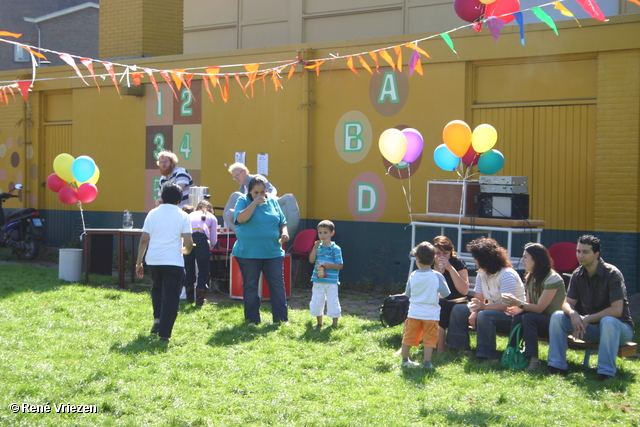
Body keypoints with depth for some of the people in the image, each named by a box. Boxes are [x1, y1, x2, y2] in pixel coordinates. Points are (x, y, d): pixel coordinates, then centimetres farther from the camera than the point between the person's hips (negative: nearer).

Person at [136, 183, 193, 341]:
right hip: (174, 262, -3)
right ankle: (164, 333, -2)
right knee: (170, 297, 1)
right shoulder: (182, 216, -2)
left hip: (153, 261, 3)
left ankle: (157, 319, 19)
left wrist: (139, 262, 7)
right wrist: (185, 250, 16)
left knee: (157, 289, 28)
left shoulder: (153, 214, 4)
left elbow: (144, 239, 1)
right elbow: (188, 242, -8)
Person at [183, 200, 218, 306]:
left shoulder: (190, 215, 35)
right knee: (203, 271, 10)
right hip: (201, 239, -3)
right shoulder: (212, 217, 26)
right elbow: (213, 240, 20)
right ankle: (200, 299, 7)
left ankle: (189, 299, 24)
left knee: (189, 270, 17)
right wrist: (209, 248, 40)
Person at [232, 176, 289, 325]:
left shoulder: (272, 202, 10)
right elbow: (241, 218, -20)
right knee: (250, 286, 5)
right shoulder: (243, 200, -1)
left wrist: (284, 233, -5)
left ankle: (281, 318, 9)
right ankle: (252, 319, 15)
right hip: (248, 253, -3)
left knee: (278, 285, 2)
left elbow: (282, 222, 16)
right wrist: (255, 202, -19)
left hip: (273, 252, 3)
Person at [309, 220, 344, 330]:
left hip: (331, 282, -5)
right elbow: (311, 260, -1)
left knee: (333, 303, 1)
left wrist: (329, 265, -23)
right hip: (318, 281, 5)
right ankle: (319, 323, 29)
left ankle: (335, 324, 16)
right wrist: (315, 248, -10)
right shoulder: (318, 247, 7)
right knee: (316, 302, 13)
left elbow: (340, 266, -7)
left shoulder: (335, 249, -7)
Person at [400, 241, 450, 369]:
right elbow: (445, 293, -5)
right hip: (431, 314, -2)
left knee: (409, 336, 12)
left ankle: (405, 359, 22)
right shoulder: (437, 276, -10)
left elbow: (407, 294, 5)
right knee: (429, 338, 5)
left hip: (414, 312, 2)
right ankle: (427, 362, 2)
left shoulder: (413, 276, -5)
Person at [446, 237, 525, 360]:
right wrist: (474, 312, -18)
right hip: (492, 310, 9)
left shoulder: (507, 275, -22)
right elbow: (479, 299, 2)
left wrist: (484, 306, -34)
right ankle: (461, 348, 2)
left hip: (512, 316, -9)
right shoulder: (482, 273, 6)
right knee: (458, 310, 3)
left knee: (484, 316, -37)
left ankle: (489, 356, -33)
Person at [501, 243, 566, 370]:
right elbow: (529, 304, 8)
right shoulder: (530, 277, 9)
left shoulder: (552, 279, -17)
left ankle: (533, 359, -33)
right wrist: (517, 308, -12)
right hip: (539, 321, 7)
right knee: (518, 316, -22)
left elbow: (539, 308, -19)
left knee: (528, 317, -32)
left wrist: (518, 303, -21)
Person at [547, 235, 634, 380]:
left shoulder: (612, 274, -18)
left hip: (619, 327, -5)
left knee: (608, 321, -40)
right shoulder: (578, 275, 0)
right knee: (557, 317, -14)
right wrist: (573, 314, -23)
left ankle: (606, 374, -35)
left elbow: (616, 310, -24)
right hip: (591, 327, 6)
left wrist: (587, 319, -24)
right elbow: (568, 303, 1)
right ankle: (558, 367, -13)